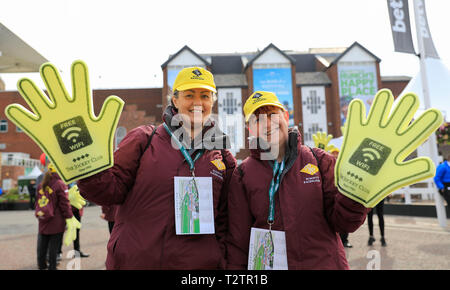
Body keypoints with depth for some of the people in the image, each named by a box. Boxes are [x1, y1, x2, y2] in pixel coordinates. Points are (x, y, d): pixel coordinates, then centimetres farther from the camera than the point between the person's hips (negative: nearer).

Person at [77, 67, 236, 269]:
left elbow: (224, 224, 7)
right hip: (133, 261, -1)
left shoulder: (224, 160, 3)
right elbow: (112, 190, -4)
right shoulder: (144, 139, -2)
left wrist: (219, 262, 0)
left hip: (197, 263, 2)